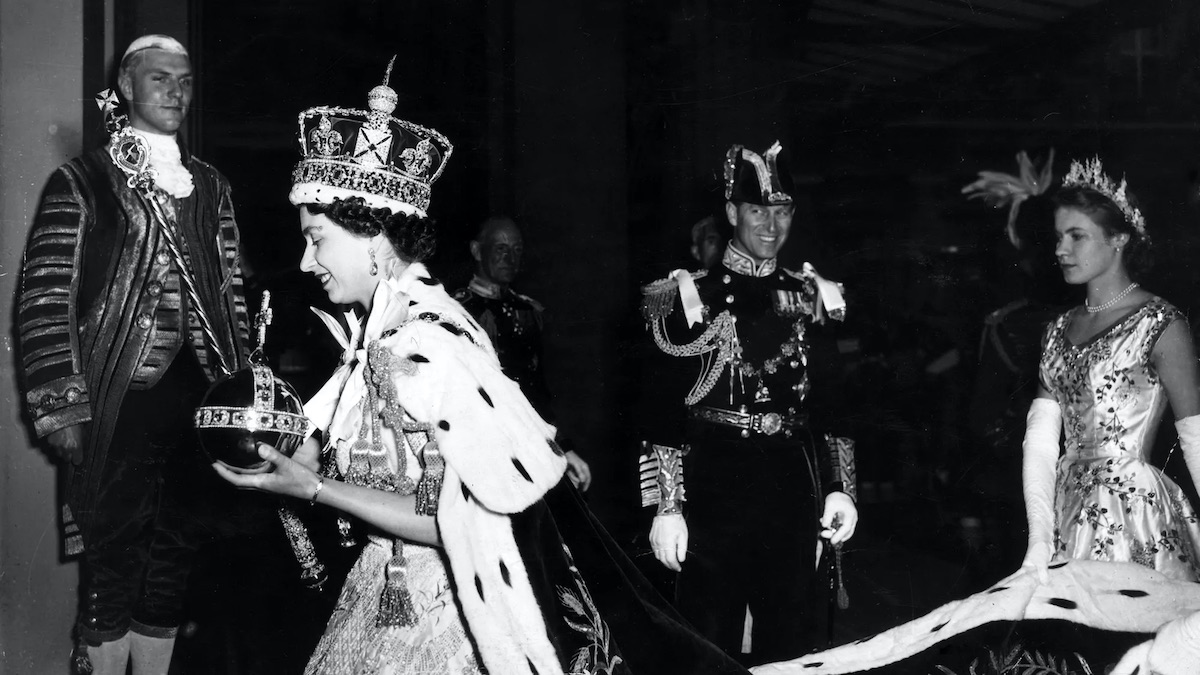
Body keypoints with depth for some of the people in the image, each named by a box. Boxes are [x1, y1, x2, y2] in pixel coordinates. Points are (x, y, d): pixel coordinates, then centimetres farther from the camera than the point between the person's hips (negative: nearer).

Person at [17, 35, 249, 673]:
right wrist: (63, 411, -11)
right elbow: (44, 301, -5)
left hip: (197, 402, 4)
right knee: (112, 564, 3)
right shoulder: (82, 182, 0)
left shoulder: (210, 186, 14)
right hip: (117, 405, -4)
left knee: (177, 557, 12)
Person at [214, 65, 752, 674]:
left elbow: (456, 525, -22)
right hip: (397, 593, 8)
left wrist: (310, 487, -19)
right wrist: (304, 454, -1)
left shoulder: (418, 345, -23)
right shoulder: (394, 321, 3)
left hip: (434, 621, -8)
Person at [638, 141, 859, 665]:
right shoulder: (690, 297, -4)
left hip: (794, 486, 4)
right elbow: (661, 410, -7)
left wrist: (840, 487, 6)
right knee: (710, 641, 4)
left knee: (790, 639, 13)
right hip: (714, 486, -4)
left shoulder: (811, 298, 9)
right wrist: (667, 505, -12)